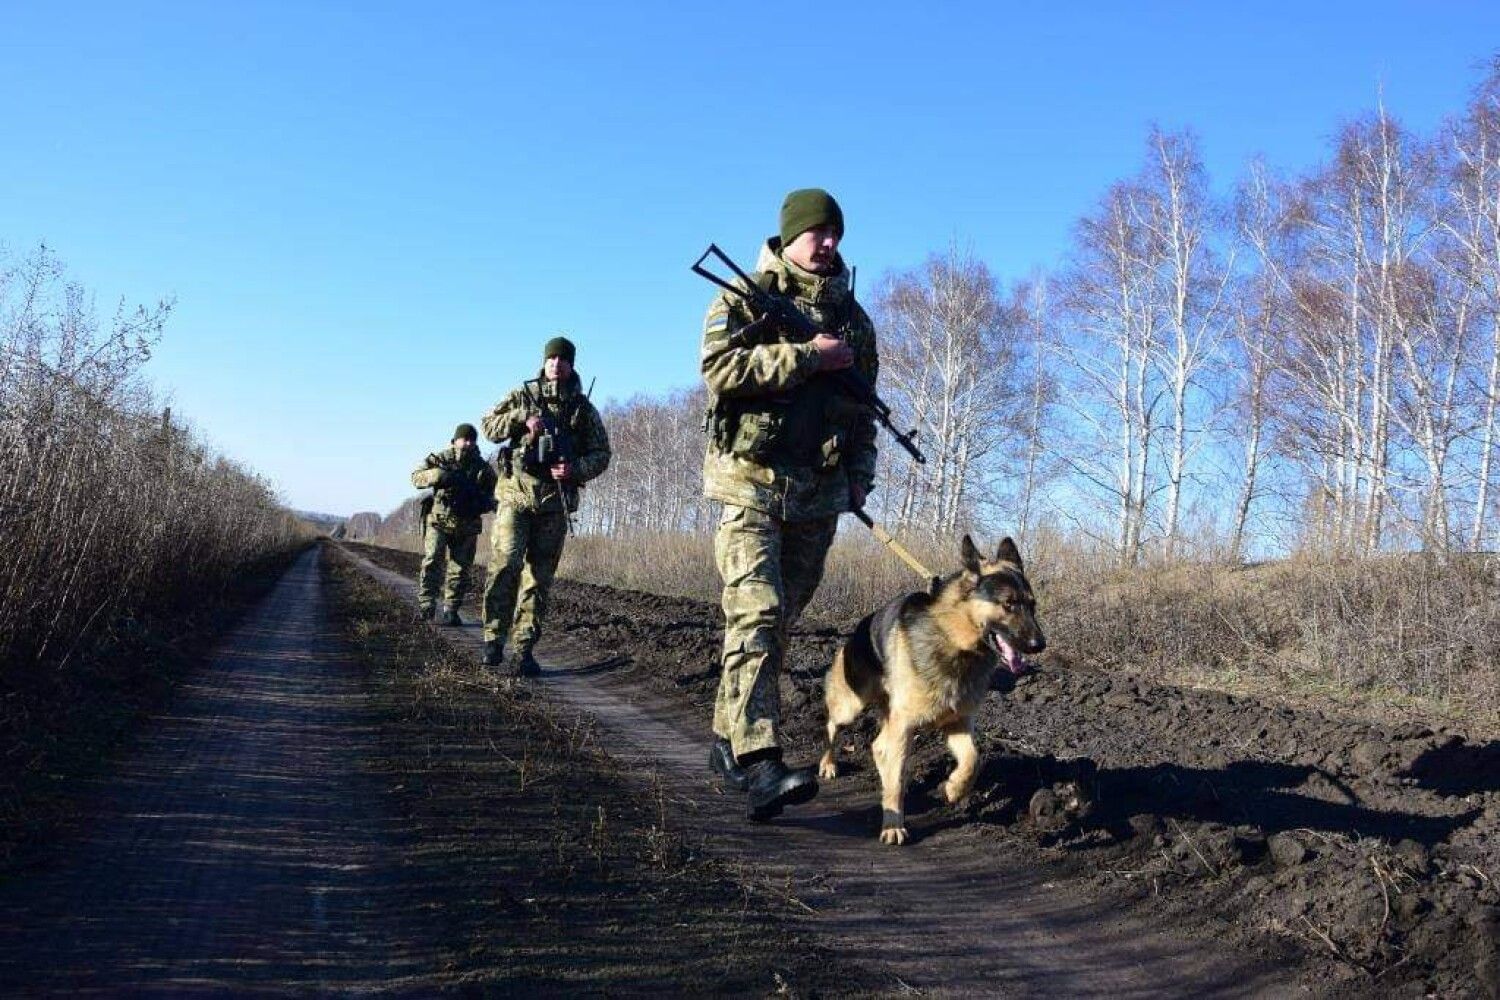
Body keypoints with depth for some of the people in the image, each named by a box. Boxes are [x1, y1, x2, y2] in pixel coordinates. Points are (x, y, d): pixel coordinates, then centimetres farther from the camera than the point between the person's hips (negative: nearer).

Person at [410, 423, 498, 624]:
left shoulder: (483, 468, 5)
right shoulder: (439, 459, 0)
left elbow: (491, 498, 11)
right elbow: (416, 477, -10)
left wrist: (483, 501, -13)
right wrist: (438, 475, -29)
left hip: (466, 527, 2)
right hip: (438, 520, -2)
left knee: (460, 570, 4)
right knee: (432, 561, -17)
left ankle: (450, 611, 13)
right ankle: (426, 603, -12)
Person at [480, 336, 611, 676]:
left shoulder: (583, 408, 10)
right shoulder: (523, 396, 9)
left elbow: (601, 454, 8)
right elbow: (489, 426, 3)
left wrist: (574, 469, -11)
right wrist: (523, 417, -13)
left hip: (555, 501, 1)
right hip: (516, 494, -1)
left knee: (539, 578, 3)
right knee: (505, 564, -15)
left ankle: (523, 649, 8)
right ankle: (494, 637, -5)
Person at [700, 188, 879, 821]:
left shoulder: (853, 317, 18)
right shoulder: (748, 297, 3)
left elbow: (863, 406, 23)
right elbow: (720, 366, -15)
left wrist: (859, 473, 11)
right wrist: (808, 356, -14)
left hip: (819, 493, 6)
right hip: (751, 483, -5)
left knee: (777, 623, 8)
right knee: (756, 616, -16)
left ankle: (728, 740, 20)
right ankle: (758, 766, -22)